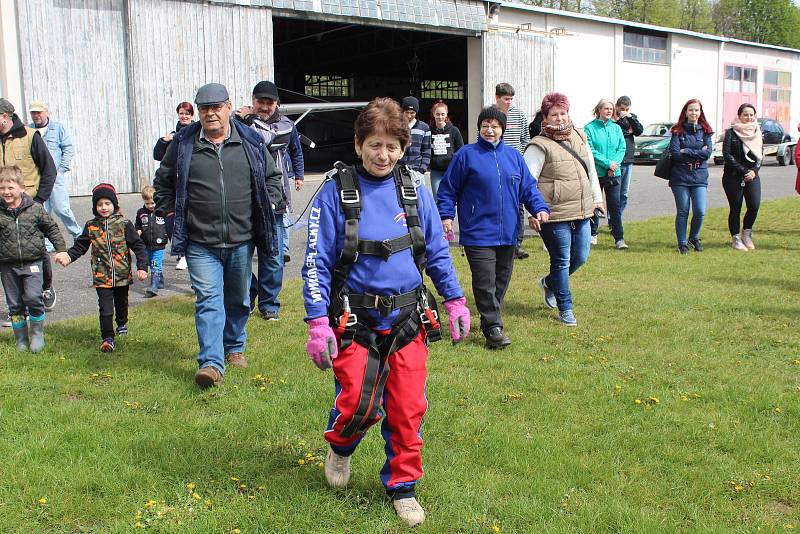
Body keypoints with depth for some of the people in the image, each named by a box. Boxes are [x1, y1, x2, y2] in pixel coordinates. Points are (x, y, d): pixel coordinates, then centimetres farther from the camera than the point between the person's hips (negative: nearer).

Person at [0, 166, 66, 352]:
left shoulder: (35, 209, -3)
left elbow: (51, 228, 7)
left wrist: (62, 249, 3)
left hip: (32, 262, -2)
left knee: (33, 297, -14)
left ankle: (37, 334, 5)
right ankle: (21, 339, 22)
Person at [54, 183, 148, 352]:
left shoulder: (124, 224, -6)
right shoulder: (91, 226, -1)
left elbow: (138, 246, -5)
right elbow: (80, 246, 7)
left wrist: (142, 267, -11)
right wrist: (68, 255, -11)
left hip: (122, 275, 1)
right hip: (102, 276, 0)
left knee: (121, 303, 21)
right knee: (105, 308, -9)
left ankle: (122, 324, 47)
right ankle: (107, 338, -2)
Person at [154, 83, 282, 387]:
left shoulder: (250, 142, 3)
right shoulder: (183, 144, 1)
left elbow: (272, 175, 17)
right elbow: (163, 181, 15)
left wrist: (269, 204, 6)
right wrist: (167, 211, 6)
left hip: (241, 241, 2)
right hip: (200, 243, -2)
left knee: (239, 299, 16)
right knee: (208, 299, -9)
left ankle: (234, 348, 36)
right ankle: (211, 363, -11)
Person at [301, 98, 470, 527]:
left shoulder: (414, 189, 3)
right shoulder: (336, 193, -7)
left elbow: (437, 251, 12)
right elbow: (317, 263, -6)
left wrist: (454, 301, 9)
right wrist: (318, 323, -11)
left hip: (407, 318, 3)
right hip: (355, 320, -3)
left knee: (408, 407, 5)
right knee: (358, 402, -9)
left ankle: (402, 485, 26)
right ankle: (340, 446, 27)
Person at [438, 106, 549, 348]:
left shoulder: (513, 156, 11)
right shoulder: (466, 155, 0)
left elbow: (528, 187, 12)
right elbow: (448, 189, 3)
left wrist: (540, 208, -4)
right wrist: (446, 215, -7)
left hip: (508, 233, 5)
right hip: (478, 234, -5)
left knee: (501, 280, 12)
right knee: (485, 281, -10)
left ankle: (490, 319, 27)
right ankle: (493, 328, -5)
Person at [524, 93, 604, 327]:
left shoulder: (579, 137, 12)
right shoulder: (539, 146, -9)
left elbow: (591, 169, 23)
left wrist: (597, 197, 23)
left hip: (582, 212, 7)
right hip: (555, 215, -7)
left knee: (581, 257, 13)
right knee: (562, 261, 0)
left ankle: (549, 283, 39)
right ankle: (565, 309, 13)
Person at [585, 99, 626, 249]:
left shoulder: (616, 128, 9)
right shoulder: (590, 128, -4)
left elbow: (622, 149, 5)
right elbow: (590, 151, -11)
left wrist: (615, 165, -11)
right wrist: (608, 163, -17)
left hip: (614, 174, 3)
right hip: (595, 173, -2)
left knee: (615, 206, -1)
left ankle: (619, 238, -2)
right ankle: (593, 234, 23)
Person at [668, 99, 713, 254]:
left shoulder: (705, 131, 8)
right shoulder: (678, 131, 2)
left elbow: (707, 153, -5)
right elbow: (674, 153, -10)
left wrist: (686, 151, -9)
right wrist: (698, 154, -7)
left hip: (699, 177, 2)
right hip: (680, 177, -1)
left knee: (700, 212, -6)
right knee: (682, 212, 2)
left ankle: (694, 238, 20)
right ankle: (682, 243, 14)